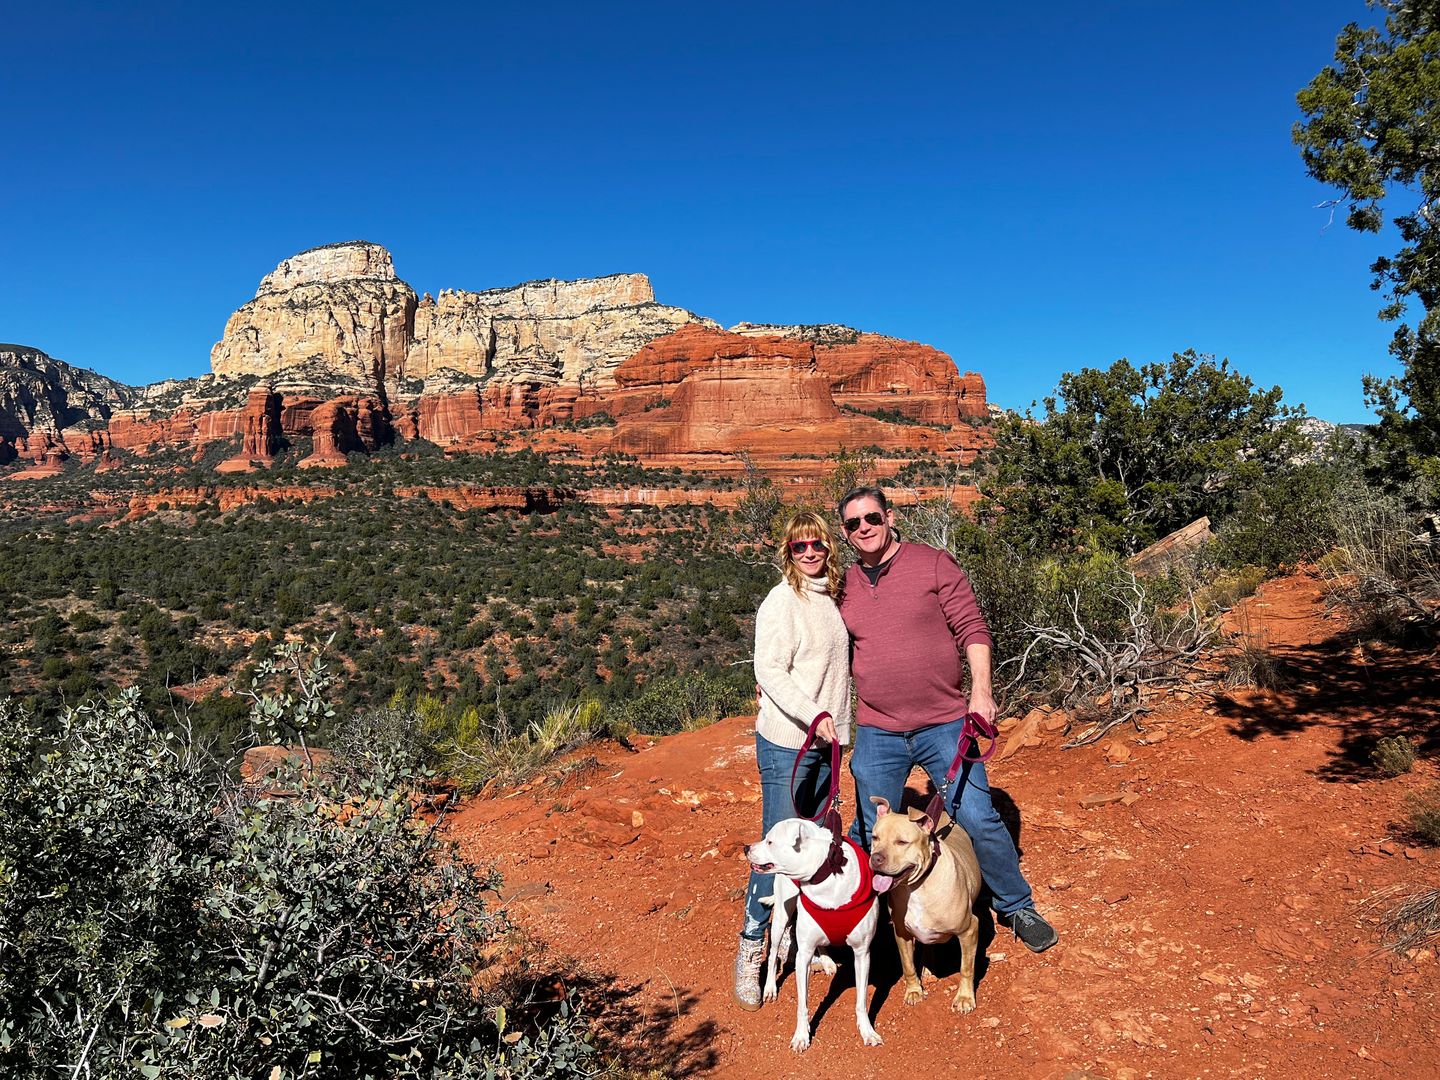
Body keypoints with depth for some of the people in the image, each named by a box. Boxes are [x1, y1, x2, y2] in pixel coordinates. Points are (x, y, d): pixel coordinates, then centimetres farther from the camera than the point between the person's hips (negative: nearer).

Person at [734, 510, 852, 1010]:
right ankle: (751, 949, 11)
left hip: (825, 743, 7)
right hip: (786, 743, -7)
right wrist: (814, 716, -25)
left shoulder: (829, 598, 10)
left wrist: (835, 724, 16)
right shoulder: (782, 601, -12)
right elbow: (768, 671, -18)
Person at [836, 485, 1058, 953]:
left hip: (944, 725, -2)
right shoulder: (844, 586, 6)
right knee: (868, 833, 10)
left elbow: (972, 629, -5)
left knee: (977, 819, 0)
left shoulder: (933, 564, -3)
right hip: (876, 734, 3)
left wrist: (981, 690, -14)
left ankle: (1017, 908, 25)